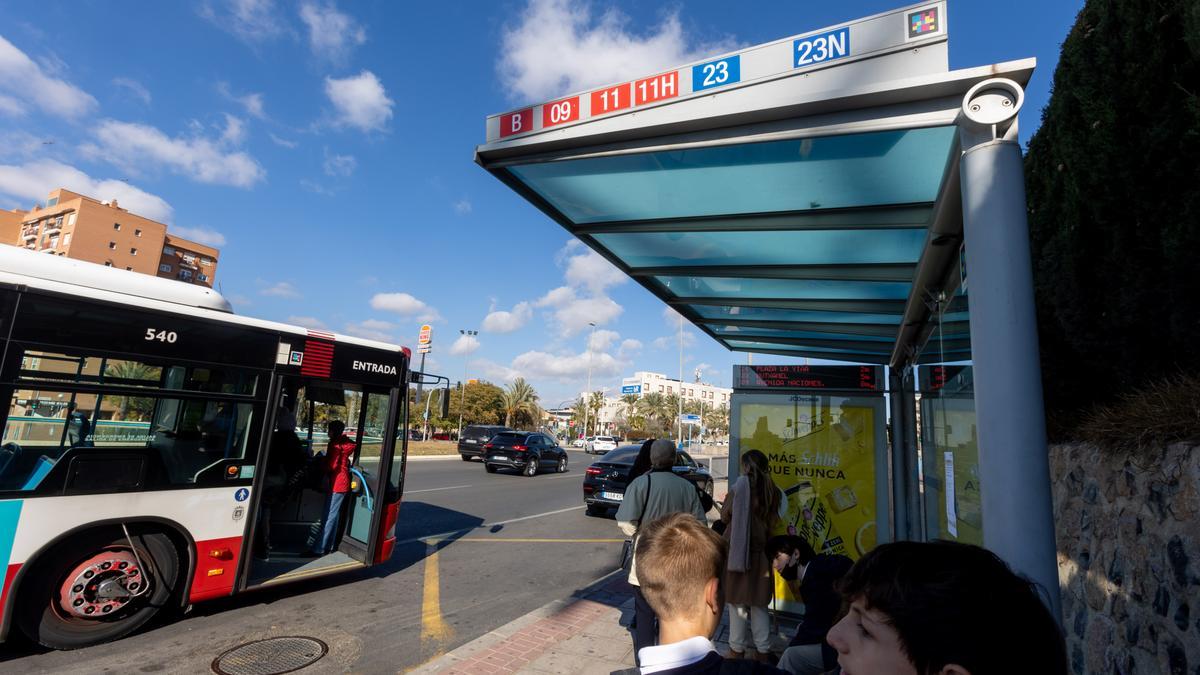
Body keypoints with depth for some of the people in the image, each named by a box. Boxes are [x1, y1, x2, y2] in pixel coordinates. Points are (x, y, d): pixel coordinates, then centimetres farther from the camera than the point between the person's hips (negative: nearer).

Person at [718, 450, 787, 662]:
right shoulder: (773, 491, 2)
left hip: (737, 550, -4)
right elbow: (773, 522, 10)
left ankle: (737, 649, 17)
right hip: (760, 552, 4)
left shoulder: (742, 484, -10)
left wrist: (728, 499, 12)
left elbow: (725, 516, -5)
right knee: (759, 604, 14)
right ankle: (763, 650, 20)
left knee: (737, 601, 8)